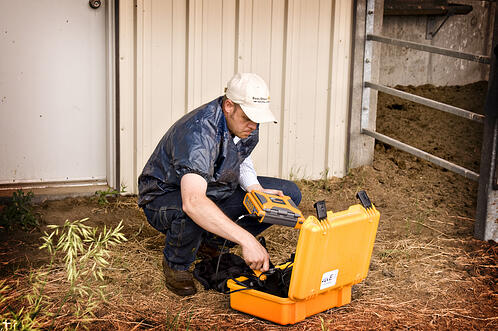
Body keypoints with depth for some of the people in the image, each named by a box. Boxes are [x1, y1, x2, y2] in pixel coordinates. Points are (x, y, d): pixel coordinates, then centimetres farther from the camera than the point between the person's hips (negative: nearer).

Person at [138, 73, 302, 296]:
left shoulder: (247, 125, -11)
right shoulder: (199, 133, -36)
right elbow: (192, 203, -50)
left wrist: (256, 189, -10)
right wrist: (246, 240, -54)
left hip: (217, 189, 8)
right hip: (166, 196, -7)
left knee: (289, 194, -2)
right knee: (190, 214, -44)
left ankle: (212, 243, 7)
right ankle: (176, 265, -8)